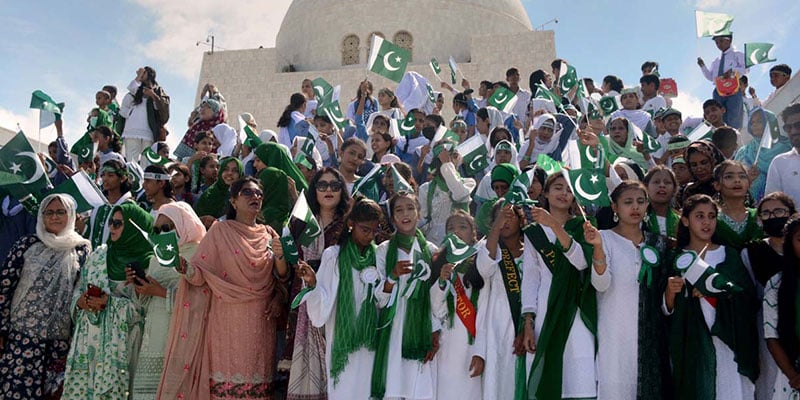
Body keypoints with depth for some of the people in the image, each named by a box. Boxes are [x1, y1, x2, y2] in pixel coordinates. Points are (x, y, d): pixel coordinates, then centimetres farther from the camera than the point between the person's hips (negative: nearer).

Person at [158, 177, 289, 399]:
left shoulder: (268, 234, 10)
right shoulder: (220, 230, 1)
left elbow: (282, 277, 8)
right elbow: (201, 274, -6)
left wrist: (280, 256, -11)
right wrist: (186, 269, -27)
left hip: (260, 321, 3)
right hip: (228, 319, -3)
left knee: (256, 375, 4)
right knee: (227, 372, -3)